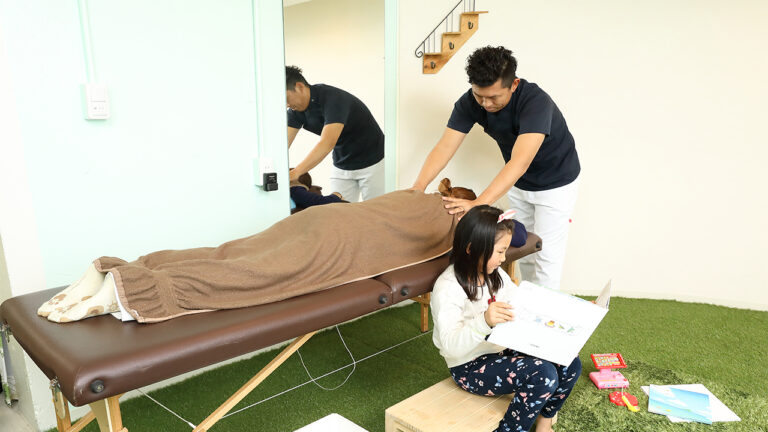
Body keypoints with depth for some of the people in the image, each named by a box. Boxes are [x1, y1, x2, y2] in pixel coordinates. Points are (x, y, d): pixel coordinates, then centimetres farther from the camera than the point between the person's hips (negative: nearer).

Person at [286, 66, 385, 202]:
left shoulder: (333, 98, -30)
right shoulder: (296, 110, -7)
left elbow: (327, 143, -41)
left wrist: (293, 174, -48)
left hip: (372, 163, -6)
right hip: (341, 166, 7)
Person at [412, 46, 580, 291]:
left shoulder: (535, 102, -36)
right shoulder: (470, 102, -20)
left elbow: (520, 162, -48)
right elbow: (445, 146, -22)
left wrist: (478, 204, -57)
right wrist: (418, 186, -37)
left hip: (555, 183, -5)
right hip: (518, 183, 5)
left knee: (545, 253, -2)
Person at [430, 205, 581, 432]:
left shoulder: (496, 275, 5)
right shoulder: (447, 288, -22)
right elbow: (451, 346, -30)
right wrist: (484, 322, -48)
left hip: (503, 349, 8)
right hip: (470, 366, -8)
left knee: (570, 364, -6)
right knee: (543, 374, -26)